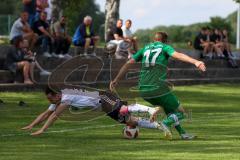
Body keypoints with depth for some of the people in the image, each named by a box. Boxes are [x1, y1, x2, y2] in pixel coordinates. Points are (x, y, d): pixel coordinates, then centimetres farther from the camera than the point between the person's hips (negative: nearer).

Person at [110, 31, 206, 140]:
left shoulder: (145, 48, 19)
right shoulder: (164, 47, 5)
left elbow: (128, 64, 15)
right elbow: (177, 55, -15)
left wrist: (116, 80, 20)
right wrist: (195, 62, -29)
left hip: (143, 91, 6)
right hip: (158, 89, -6)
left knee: (169, 109, 27)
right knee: (180, 112, 7)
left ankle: (183, 133, 20)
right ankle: (166, 123, -22)